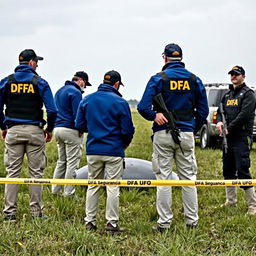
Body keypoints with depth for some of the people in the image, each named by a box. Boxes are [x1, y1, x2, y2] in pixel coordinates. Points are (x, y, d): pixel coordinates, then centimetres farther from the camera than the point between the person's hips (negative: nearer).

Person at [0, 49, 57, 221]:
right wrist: (49, 129, 6)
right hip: (34, 131, -2)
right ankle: (36, 211, 8)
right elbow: (52, 110, -8)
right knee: (36, 172, 5)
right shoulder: (39, 82, -3)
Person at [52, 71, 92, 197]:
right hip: (71, 130, -9)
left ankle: (55, 190, 17)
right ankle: (68, 193, -2)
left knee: (61, 161, 17)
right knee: (72, 163, -3)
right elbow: (77, 113, -19)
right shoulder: (75, 92, -12)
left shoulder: (59, 91, 18)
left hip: (57, 129, 9)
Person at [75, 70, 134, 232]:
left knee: (93, 186, 13)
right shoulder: (120, 102, -8)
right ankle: (112, 223, 2)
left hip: (93, 150, 4)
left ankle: (90, 221, 14)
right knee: (113, 187, 1)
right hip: (114, 151, -4)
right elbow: (128, 129, -6)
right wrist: (125, 143, 13)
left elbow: (79, 125, 7)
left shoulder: (86, 100, 5)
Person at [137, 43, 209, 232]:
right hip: (186, 134, 3)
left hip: (163, 135, -2)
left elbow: (143, 107, -13)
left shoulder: (159, 79, -5)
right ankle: (192, 221, 13)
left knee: (163, 178, 2)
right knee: (188, 177, 9)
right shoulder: (194, 80, 5)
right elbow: (203, 110, 8)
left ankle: (164, 222, 2)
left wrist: (154, 116, 3)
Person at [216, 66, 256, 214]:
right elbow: (220, 111, 18)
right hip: (228, 137, 8)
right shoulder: (228, 95, 20)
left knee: (242, 170, -13)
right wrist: (219, 121, -4)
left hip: (242, 137, -8)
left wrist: (230, 128, -15)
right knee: (228, 169, 13)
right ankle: (231, 200, 26)